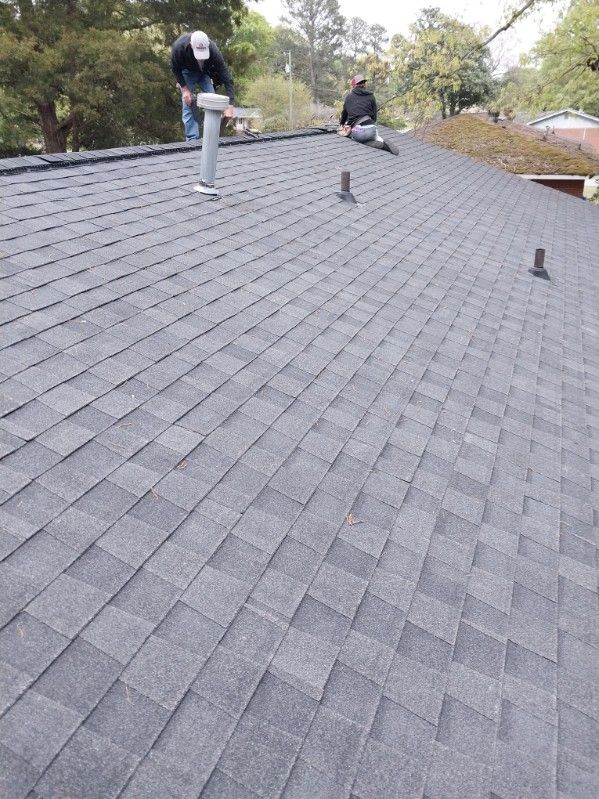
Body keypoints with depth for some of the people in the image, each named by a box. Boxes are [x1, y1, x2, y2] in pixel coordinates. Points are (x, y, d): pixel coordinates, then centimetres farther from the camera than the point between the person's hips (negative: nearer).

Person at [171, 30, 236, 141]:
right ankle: (192, 139, -7)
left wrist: (230, 105, -42)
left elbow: (226, 78, -34)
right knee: (188, 106, -12)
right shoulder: (179, 47, -38)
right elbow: (175, 68, -16)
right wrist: (184, 88, -22)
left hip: (204, 73, 1)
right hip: (187, 72, -1)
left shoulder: (213, 51, -37)